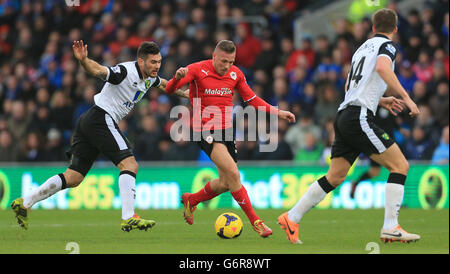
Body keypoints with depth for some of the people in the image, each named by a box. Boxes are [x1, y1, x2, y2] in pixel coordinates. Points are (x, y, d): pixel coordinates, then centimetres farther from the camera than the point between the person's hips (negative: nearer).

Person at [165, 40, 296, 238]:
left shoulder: (235, 74, 6)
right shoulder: (197, 70, -9)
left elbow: (253, 100, 14)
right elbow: (169, 89, -16)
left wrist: (278, 113, 5)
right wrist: (177, 77, -38)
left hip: (226, 130, 7)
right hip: (205, 130, -7)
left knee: (226, 183, 8)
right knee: (232, 173, -22)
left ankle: (191, 200, 36)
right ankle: (254, 221, -18)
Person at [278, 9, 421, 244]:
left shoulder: (363, 47, 25)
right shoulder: (386, 45, 0)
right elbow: (382, 67, -23)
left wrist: (381, 100, 34)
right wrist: (405, 97, -22)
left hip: (344, 116, 8)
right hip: (360, 117, -8)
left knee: (335, 177, 12)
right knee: (400, 165, -6)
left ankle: (292, 218, 13)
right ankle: (390, 228, -12)